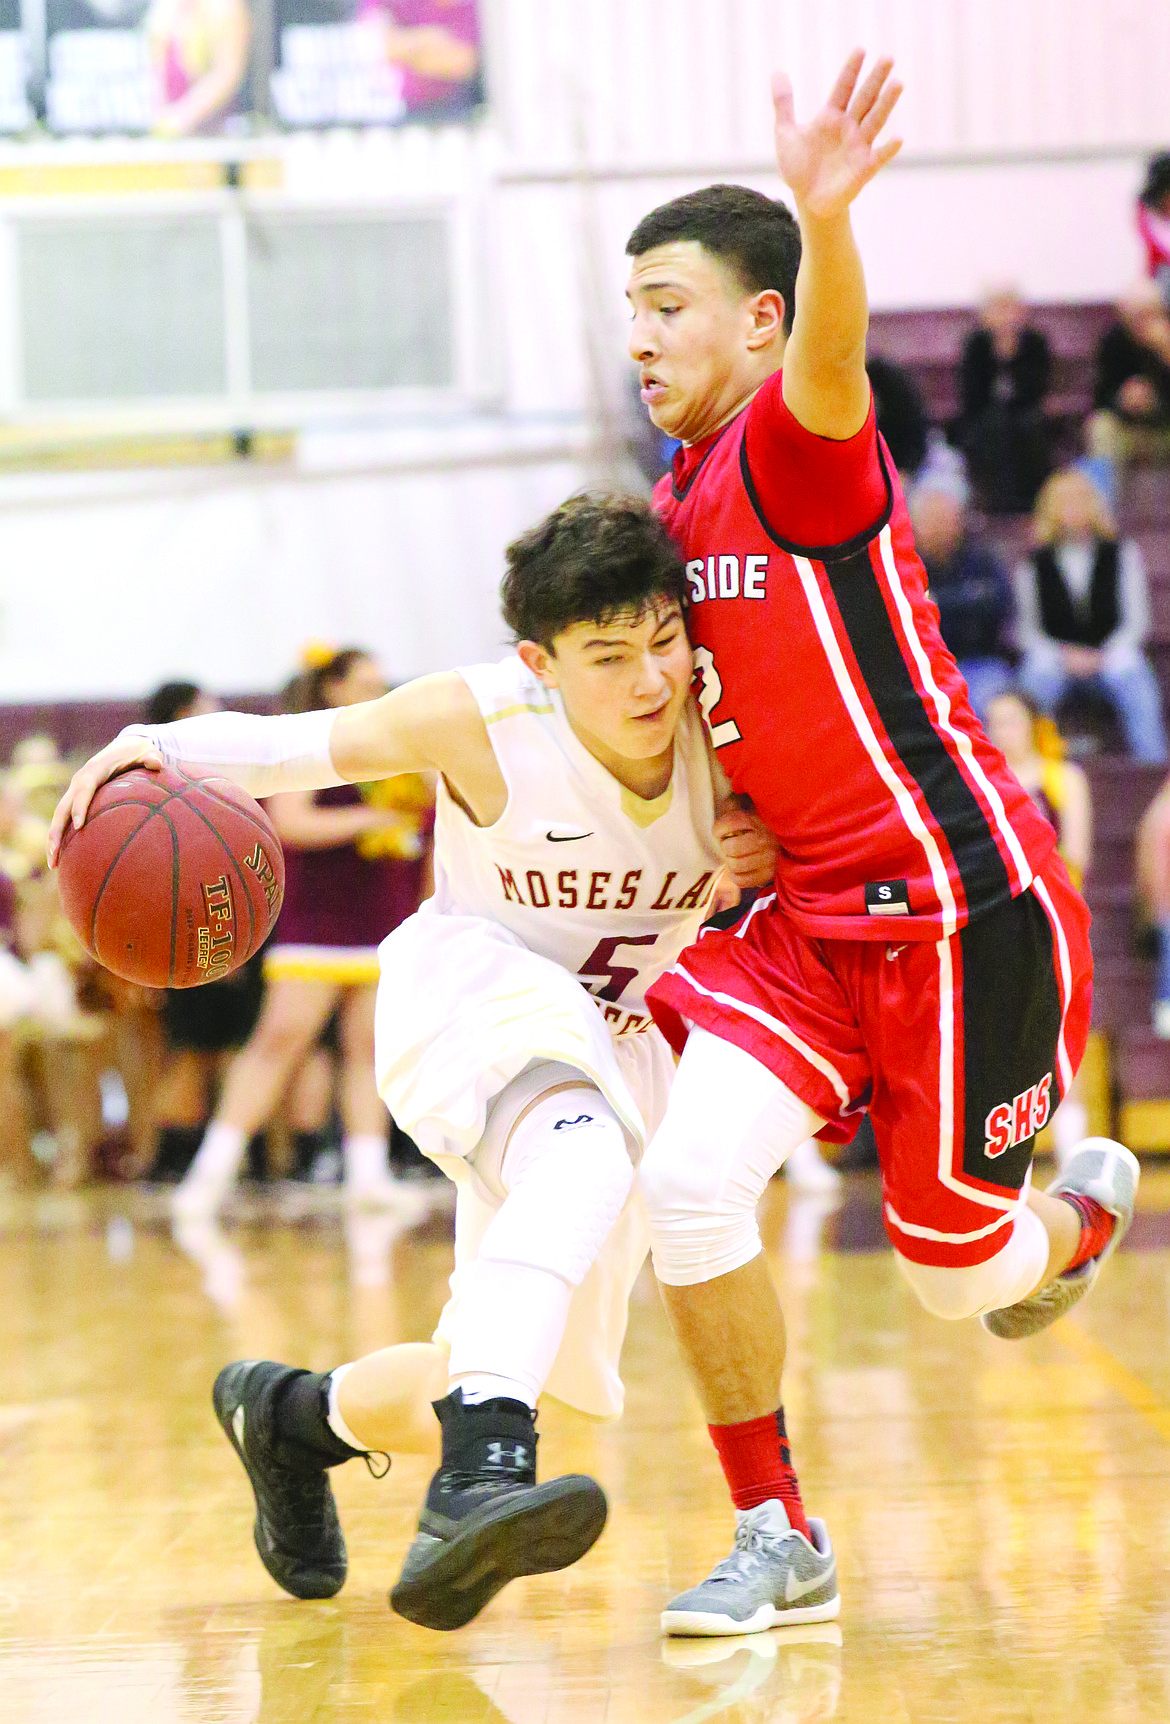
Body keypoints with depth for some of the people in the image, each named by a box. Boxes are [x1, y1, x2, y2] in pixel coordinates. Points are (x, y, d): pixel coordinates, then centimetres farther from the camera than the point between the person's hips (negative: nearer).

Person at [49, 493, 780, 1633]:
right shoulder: (481, 721, -21)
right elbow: (295, 748, -11)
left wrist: (771, 861, -21)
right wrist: (154, 749, -31)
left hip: (620, 1054, 5)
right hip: (474, 987, -5)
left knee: (507, 1375, 9)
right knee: (585, 1161, -41)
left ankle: (292, 1414, 40)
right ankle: (479, 1485, -56)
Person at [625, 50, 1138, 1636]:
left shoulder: (797, 444, -15)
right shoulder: (683, 499, 10)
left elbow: (833, 357, -42)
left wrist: (823, 215, -62)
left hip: (964, 907, -7)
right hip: (816, 913, 7)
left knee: (952, 1265, 4)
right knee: (691, 1176, -14)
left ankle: (1083, 1209, 42)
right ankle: (775, 1541, -2)